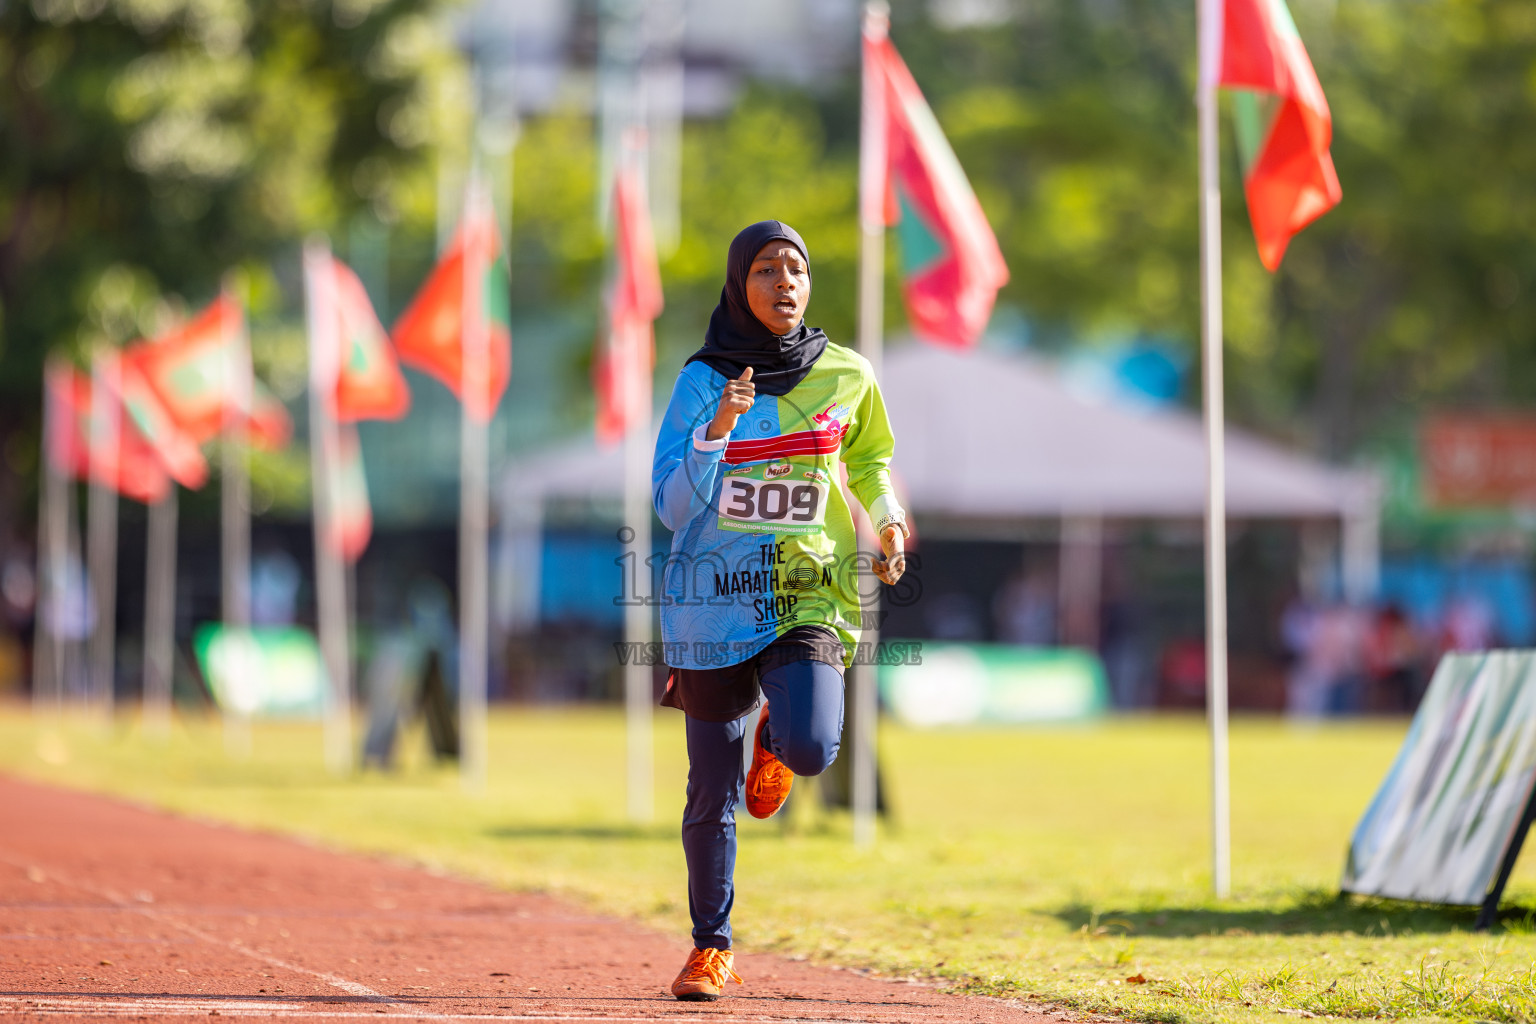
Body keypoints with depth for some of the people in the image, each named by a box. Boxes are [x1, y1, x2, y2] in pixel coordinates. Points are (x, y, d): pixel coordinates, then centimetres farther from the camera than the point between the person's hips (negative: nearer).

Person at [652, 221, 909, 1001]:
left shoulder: (846, 378, 2)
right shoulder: (702, 382, -3)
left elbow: (868, 461, 22)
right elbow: (673, 507, -8)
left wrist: (888, 520, 4)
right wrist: (718, 430, -22)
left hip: (810, 592, 0)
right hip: (715, 600, 0)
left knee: (810, 748, -24)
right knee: (713, 791, 4)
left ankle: (776, 734, 15)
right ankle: (710, 947, 25)